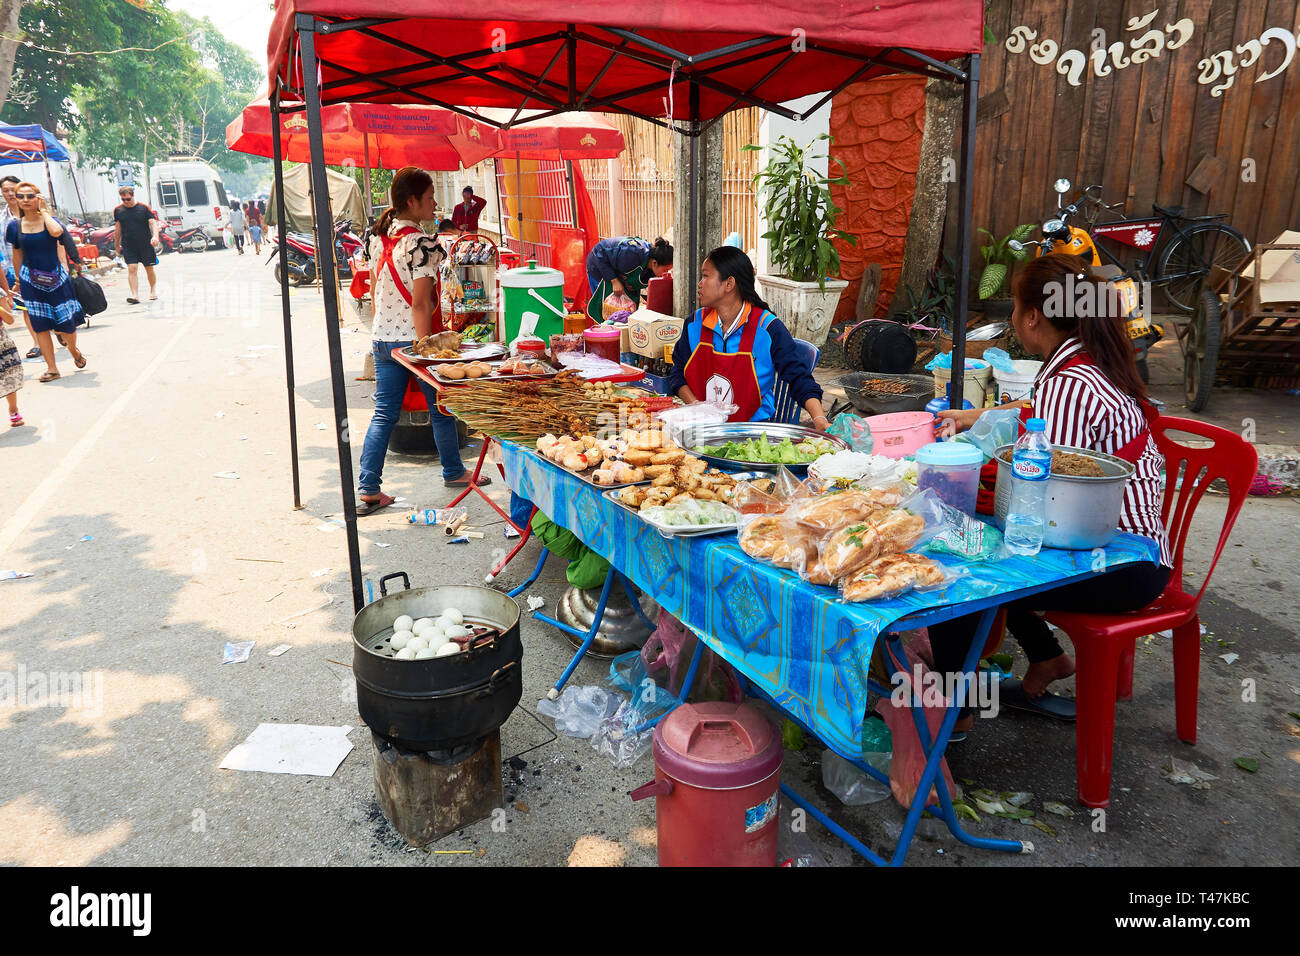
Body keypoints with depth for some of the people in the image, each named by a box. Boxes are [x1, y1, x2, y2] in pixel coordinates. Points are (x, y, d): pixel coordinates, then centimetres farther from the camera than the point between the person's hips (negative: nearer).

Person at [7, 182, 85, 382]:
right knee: (40, 325, 0)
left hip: (56, 277, -2)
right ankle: (51, 368, 6)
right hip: (31, 281, 2)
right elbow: (17, 256, 13)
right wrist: (19, 280, 17)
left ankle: (74, 350, 31)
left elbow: (56, 232, -28)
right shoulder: (15, 227, 4)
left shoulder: (49, 220, -2)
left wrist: (43, 212, -14)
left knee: (67, 324, -1)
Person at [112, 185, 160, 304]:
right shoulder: (118, 210, 6)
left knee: (149, 269, 9)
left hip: (146, 244, -1)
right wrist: (117, 245, 19)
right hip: (128, 246, 1)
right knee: (131, 269, -10)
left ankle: (153, 291, 28)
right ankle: (135, 295, -15)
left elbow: (153, 223, -7)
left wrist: (155, 236, -26)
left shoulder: (144, 208, -2)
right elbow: (117, 229, 15)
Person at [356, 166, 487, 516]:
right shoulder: (420, 245, -17)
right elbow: (420, 304, -20)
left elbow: (374, 290, 15)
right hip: (414, 339, -7)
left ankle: (368, 490, 7)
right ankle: (453, 472, 31)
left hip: (383, 339, 7)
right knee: (440, 408, 13)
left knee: (384, 414, 9)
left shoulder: (379, 238, 7)